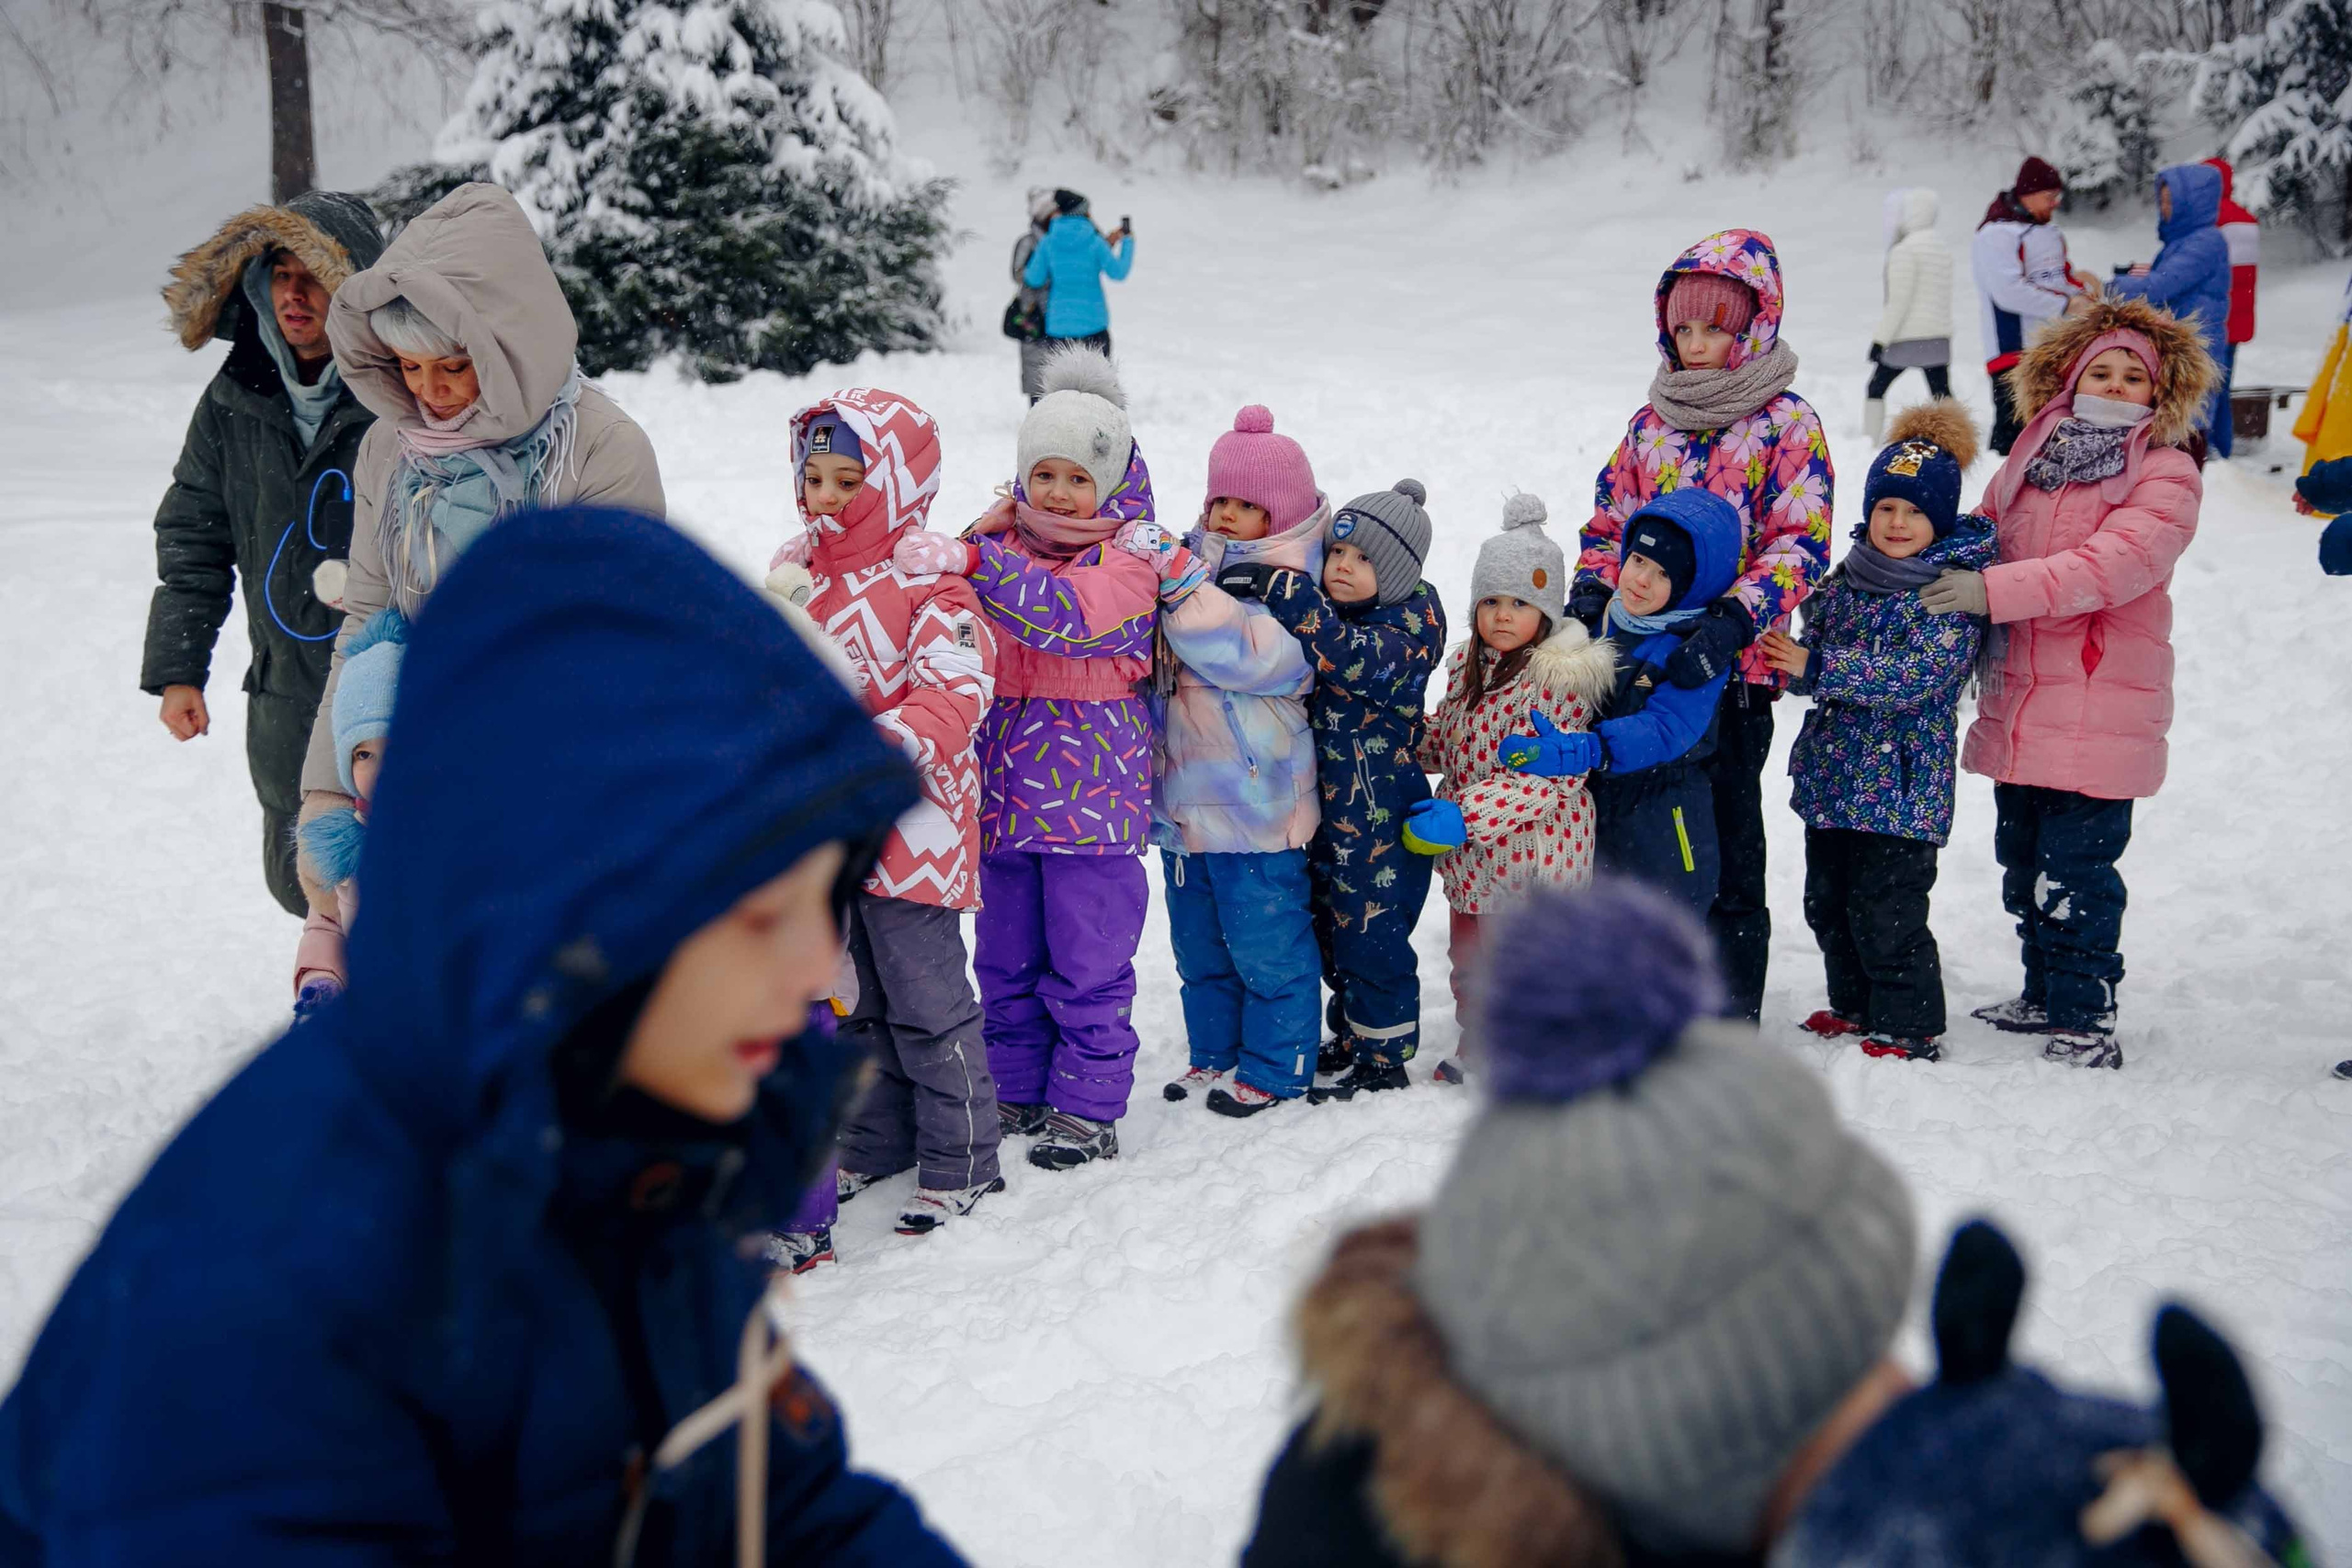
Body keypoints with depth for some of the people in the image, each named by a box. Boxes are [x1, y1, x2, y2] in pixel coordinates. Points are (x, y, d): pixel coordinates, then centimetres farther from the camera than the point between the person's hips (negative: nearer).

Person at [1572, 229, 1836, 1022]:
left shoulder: (1787, 424, -3)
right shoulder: (1653, 420, 13)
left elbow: (1800, 544, -11)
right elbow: (1610, 521, 16)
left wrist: (1733, 620, -26)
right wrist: (1591, 594, -4)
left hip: (1732, 666, -5)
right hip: (1642, 659, 5)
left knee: (1727, 836, 0)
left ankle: (1730, 1014, 11)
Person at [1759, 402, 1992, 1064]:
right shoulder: (1847, 579, 10)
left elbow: (1917, 674, -22)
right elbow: (1815, 651, 11)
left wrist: (1817, 667, -27)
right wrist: (1784, 661, -13)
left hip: (1903, 781, -7)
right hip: (1832, 772, 7)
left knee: (1886, 911, -5)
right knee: (1827, 901, 16)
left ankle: (1909, 1028, 10)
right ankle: (1854, 1008, 33)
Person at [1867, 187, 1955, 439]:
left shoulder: (1904, 250, -13)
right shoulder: (1943, 247, 11)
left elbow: (1898, 302, -16)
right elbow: (1945, 293, 18)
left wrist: (1880, 339, -13)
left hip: (1907, 336, -7)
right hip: (1939, 335, 7)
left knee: (1875, 389, 7)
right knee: (1941, 392, 7)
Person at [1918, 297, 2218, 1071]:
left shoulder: (2166, 476, -5)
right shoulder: (2033, 460, 15)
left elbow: (2115, 564, -20)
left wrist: (1996, 590, -28)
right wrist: (1926, 574, 4)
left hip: (2099, 708, -7)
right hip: (2018, 701, 7)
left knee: (2075, 868, -7)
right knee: (2023, 862, 15)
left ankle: (2087, 1017, 4)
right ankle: (2046, 997, 30)